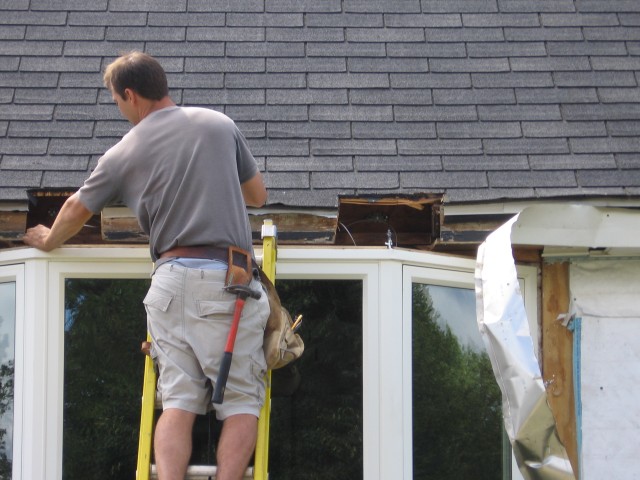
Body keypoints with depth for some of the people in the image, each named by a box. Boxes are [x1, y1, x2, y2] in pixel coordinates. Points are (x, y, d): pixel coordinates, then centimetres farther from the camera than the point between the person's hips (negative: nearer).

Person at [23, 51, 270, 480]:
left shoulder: (124, 154, 8)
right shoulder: (220, 125, 7)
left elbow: (77, 209, 22)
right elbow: (258, 196, 16)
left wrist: (49, 241, 42)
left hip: (172, 278, 1)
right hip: (227, 281, -1)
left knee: (178, 399, 2)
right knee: (241, 400, 0)